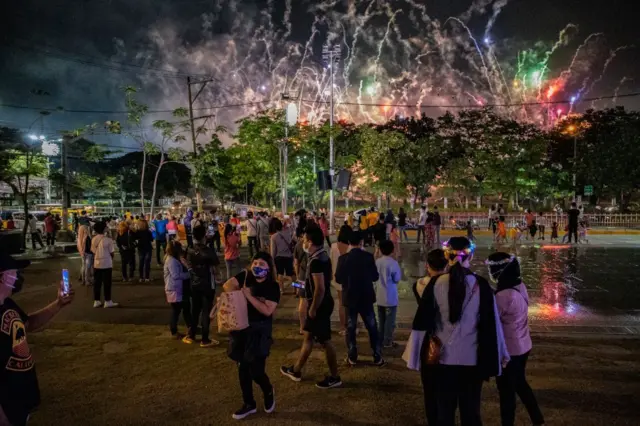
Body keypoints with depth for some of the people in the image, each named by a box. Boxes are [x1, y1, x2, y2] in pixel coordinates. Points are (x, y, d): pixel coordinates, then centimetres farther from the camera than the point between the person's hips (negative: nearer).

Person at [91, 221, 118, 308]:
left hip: (96, 264, 5)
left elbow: (93, 251, 4)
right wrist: (111, 258, 11)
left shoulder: (93, 239, 2)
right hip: (106, 264, -5)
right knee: (107, 283, 2)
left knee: (97, 283, 10)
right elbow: (111, 252, -9)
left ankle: (96, 301, 16)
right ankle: (108, 301, 7)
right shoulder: (108, 240, -13)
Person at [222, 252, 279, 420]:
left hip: (260, 330, -4)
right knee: (243, 367, 12)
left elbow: (267, 311, -21)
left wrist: (249, 296, -23)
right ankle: (249, 404, 30)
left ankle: (268, 392, 29)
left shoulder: (273, 287, -13)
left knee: (256, 370, -5)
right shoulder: (245, 276, -1)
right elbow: (227, 285, -8)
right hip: (241, 327, 4)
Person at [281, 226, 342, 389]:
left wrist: (313, 309, -18)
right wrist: (306, 283, 23)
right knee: (308, 337, 19)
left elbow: (320, 288, -27)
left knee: (325, 341, 3)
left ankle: (334, 377, 17)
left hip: (319, 305, -10)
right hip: (322, 303, 10)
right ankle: (296, 370, 33)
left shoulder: (316, 261, -25)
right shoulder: (323, 255, 6)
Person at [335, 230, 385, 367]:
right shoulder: (368, 256, -10)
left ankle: (352, 357, 15)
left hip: (350, 298, 0)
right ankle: (377, 357, 15)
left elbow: (338, 279, -4)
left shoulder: (343, 258, -10)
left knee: (350, 328, 11)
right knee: (372, 328, 11)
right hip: (366, 298, 0)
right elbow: (375, 277, -2)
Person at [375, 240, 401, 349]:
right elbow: (397, 279, -10)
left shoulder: (377, 262, -1)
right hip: (390, 297, -5)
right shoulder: (393, 263, -17)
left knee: (381, 320, 17)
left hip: (380, 296, 5)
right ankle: (387, 342, 10)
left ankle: (380, 340, 24)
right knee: (390, 320, 5)